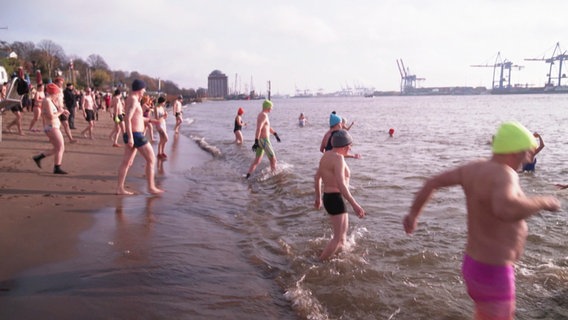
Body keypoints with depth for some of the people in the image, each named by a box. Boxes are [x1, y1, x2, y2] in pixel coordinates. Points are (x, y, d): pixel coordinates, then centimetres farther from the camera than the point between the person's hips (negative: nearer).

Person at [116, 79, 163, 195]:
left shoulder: (130, 99, 15)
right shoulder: (133, 100, -16)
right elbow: (127, 119, -25)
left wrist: (149, 120, 33)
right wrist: (130, 137, -29)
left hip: (132, 135, 10)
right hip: (136, 135, -10)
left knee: (126, 162, 9)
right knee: (151, 159, 0)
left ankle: (120, 188, 12)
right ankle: (151, 187, 6)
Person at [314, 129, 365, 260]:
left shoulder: (326, 155, 9)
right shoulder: (338, 158, -19)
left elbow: (317, 177, 19)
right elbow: (341, 185, -29)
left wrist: (318, 197, 28)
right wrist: (355, 204, -29)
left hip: (327, 197, 10)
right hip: (335, 199, -10)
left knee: (342, 235, 22)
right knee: (338, 238, -2)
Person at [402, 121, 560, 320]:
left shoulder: (474, 168, 1)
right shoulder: (504, 175, -26)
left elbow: (432, 182, 9)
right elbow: (505, 210, -48)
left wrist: (413, 214, 21)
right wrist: (543, 202, -28)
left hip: (476, 264, 10)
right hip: (492, 274, -10)